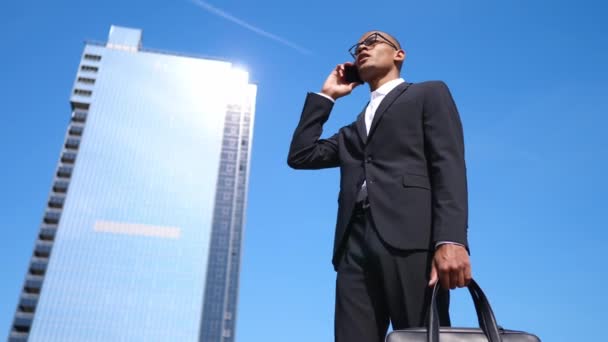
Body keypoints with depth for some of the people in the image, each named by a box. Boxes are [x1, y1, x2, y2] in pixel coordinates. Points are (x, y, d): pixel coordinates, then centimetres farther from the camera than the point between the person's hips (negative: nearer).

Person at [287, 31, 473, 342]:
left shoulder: (430, 94, 17)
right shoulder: (353, 131, 33)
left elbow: (449, 164, 1)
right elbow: (300, 156, 23)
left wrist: (451, 239, -15)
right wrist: (326, 95, 27)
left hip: (411, 238, -4)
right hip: (355, 246, 5)